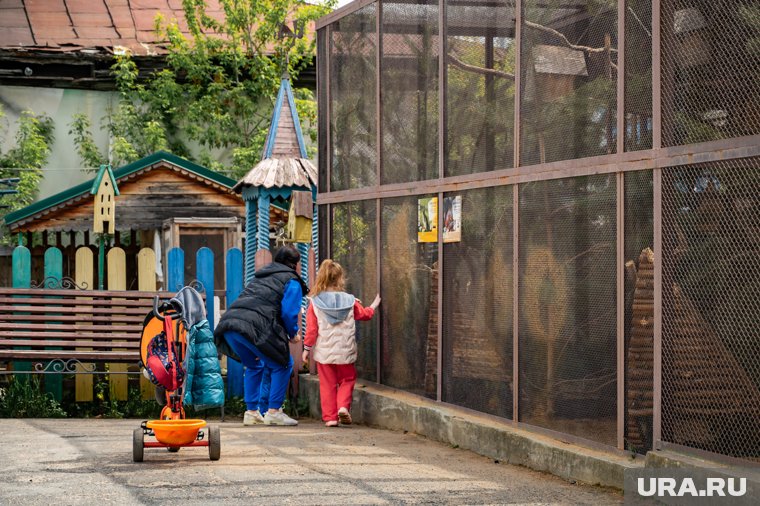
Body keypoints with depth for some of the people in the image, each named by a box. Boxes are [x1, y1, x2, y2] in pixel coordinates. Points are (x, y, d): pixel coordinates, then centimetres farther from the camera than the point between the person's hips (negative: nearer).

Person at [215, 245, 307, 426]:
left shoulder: (260, 276, 32)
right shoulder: (292, 282, 10)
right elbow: (289, 313, -3)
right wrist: (293, 333, 15)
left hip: (230, 320, 7)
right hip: (254, 326, -7)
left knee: (253, 366, 27)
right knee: (282, 365, 9)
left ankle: (251, 412, 24)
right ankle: (273, 412, 4)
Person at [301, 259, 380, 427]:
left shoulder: (315, 302, -6)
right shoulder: (350, 301, -2)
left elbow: (311, 327, -5)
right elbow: (365, 314, 16)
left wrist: (307, 347, 4)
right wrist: (373, 306, 37)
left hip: (323, 352, 0)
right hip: (345, 351, 0)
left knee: (327, 384, 9)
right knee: (347, 379, 16)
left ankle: (330, 416, 7)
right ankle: (343, 406, -7)